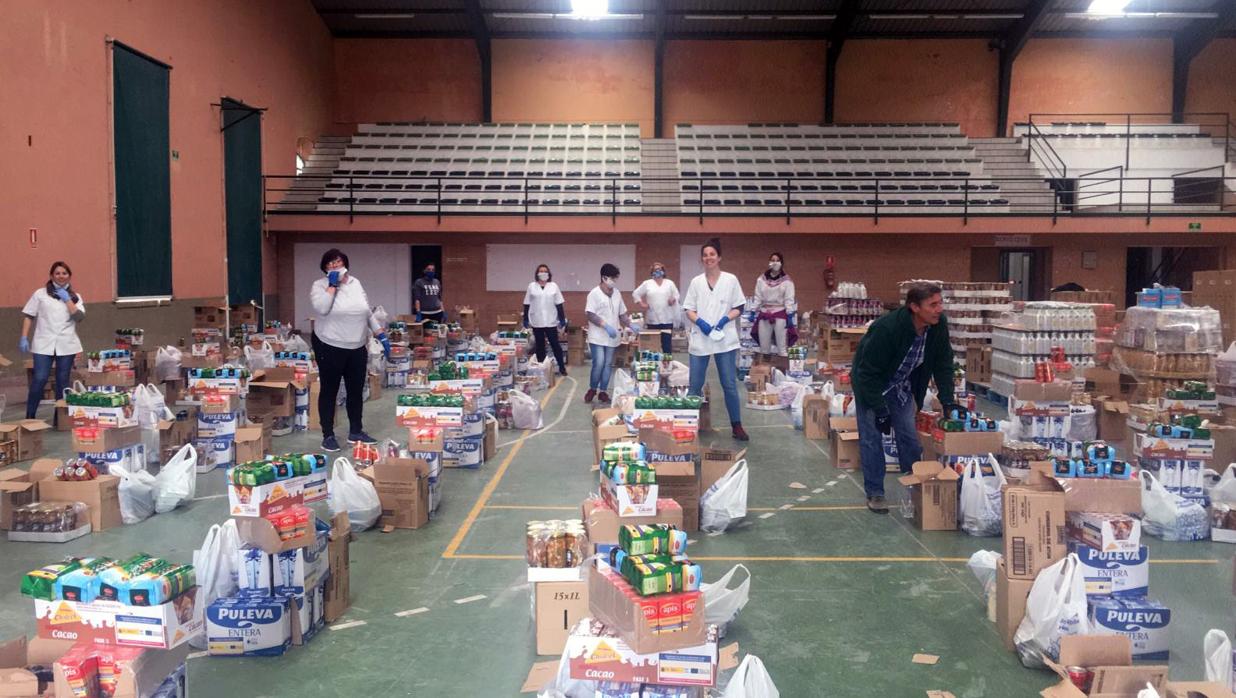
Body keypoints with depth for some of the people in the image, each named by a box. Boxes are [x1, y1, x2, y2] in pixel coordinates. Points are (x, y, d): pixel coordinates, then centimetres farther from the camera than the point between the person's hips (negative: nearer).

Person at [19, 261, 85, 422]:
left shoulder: (75, 296, 11)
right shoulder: (40, 294, 8)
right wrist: (24, 338, -1)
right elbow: (28, 316, 6)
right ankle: (29, 417, 4)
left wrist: (67, 299, -6)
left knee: (63, 381, 6)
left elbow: (79, 316, -5)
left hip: (66, 345, 2)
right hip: (44, 344, -2)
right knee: (39, 379, -7)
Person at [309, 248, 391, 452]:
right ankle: (328, 435, 12)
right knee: (329, 391, 4)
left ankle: (356, 431, 25)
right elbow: (321, 309, -26)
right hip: (330, 347, -5)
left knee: (356, 391, 12)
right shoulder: (320, 285, -7)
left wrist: (381, 335, 6)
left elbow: (368, 312, 12)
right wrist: (332, 285, -19)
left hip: (358, 348, 5)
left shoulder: (355, 283, 8)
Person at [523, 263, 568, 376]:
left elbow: (559, 304, 3)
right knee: (540, 346, 8)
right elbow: (527, 305, 4)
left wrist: (562, 321, -2)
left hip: (551, 322, 0)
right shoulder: (531, 286, 3)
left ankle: (562, 367, 11)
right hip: (536, 322, 0)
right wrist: (525, 321, 0)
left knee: (555, 344, 3)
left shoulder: (554, 286, 3)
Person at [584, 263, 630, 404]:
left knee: (608, 364, 7)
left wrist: (631, 325, -1)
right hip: (597, 336, -5)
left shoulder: (617, 293, 8)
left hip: (612, 337, 5)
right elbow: (590, 315, -15)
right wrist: (606, 326, -24)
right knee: (599, 363, -10)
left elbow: (622, 313, 14)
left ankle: (603, 391, 18)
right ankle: (592, 389, 11)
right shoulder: (594, 293, -10)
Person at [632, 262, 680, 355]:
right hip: (652, 320, 0)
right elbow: (635, 293, 11)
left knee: (667, 344, -1)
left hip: (667, 320, 0)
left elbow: (676, 295, 15)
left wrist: (673, 300, -6)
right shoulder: (647, 284, 6)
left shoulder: (670, 283, 9)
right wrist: (641, 304, 0)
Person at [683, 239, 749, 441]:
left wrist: (725, 319, -13)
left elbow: (739, 308, 4)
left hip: (725, 339, -1)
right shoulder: (696, 282, 6)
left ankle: (737, 425, 10)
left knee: (730, 385, 1)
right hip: (700, 339, 1)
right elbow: (689, 310, 5)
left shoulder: (731, 280, 3)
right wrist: (699, 322, -13)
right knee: (695, 385, 5)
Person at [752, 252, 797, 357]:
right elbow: (758, 298, 8)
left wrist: (790, 316, -11)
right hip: (765, 315, 3)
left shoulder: (787, 281, 0)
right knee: (764, 348, 8)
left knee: (782, 348, -2)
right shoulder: (761, 279, 7)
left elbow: (789, 300, -4)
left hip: (780, 314, -3)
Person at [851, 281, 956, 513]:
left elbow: (943, 364, -6)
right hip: (870, 385, -5)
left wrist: (948, 402, -14)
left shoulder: (938, 325, -19)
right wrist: (880, 412, -28)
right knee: (872, 438, -4)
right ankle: (874, 494, 7)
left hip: (901, 387, 5)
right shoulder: (886, 328, -36)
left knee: (910, 438, 6)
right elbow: (868, 373, -29)